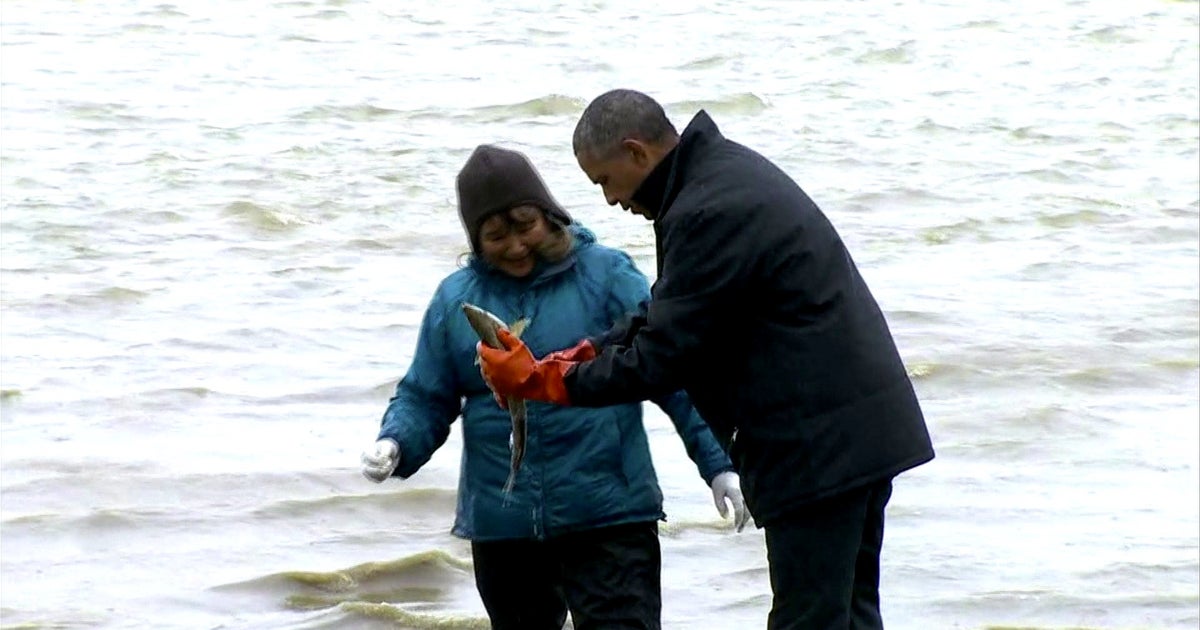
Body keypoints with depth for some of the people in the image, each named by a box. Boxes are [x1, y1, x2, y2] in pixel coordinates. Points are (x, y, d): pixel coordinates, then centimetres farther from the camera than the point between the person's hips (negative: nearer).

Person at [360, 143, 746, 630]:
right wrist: (395, 445, -10)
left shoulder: (605, 275, -3)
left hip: (608, 517, -4)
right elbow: (424, 398, 11)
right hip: (501, 528, 4)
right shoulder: (456, 299, 6)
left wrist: (718, 464, -8)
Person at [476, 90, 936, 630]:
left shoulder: (709, 214, -21)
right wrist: (578, 356, 9)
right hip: (864, 427, 11)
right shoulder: (729, 170, 12)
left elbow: (662, 359, -18)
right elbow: (666, 319, 19)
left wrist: (539, 380, -9)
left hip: (819, 444, -11)